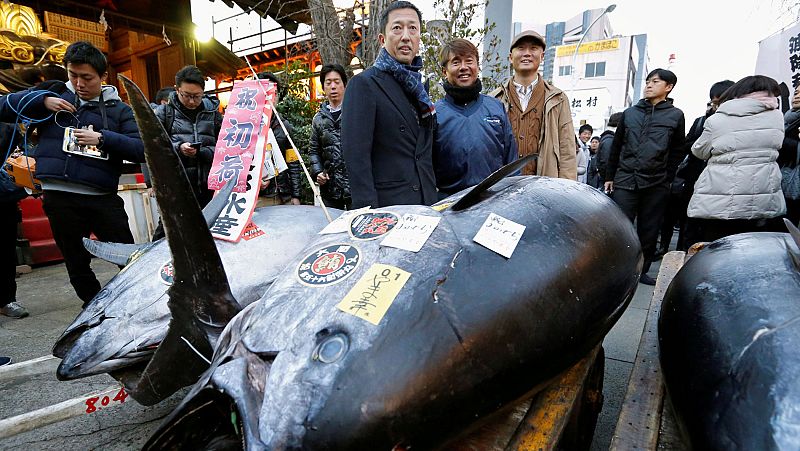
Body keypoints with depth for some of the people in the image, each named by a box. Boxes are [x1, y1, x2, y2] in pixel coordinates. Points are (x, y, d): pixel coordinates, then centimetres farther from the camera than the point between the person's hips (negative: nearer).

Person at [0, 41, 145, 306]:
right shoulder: (53, 96, 12)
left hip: (103, 199, -2)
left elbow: (141, 149, -5)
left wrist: (102, 139, -15)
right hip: (59, 198, 2)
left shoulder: (118, 109, 6)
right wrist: (42, 100, -3)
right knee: (77, 265, 12)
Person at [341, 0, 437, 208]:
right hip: (387, 209, -6)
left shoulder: (417, 87, 15)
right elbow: (356, 156, -15)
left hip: (427, 205, 6)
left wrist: (434, 197, 10)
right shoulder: (363, 84, -7)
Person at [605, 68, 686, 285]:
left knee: (649, 231, 6)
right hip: (625, 181, 1)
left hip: (656, 185, 0)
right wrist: (609, 176, 11)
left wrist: (667, 179, 1)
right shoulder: (630, 113, 12)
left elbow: (676, 152, 8)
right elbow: (616, 146, 13)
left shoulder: (675, 115, 8)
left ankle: (642, 270, 18)